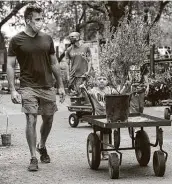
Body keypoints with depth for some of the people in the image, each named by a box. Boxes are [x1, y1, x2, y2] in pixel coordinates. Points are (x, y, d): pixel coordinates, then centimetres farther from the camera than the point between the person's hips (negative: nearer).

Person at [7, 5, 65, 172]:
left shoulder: (47, 39, 8)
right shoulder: (17, 40, -3)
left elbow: (54, 63, 14)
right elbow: (10, 66, -3)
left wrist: (61, 86, 13)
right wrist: (12, 90, -11)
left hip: (47, 87, 4)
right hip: (28, 87, -4)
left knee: (48, 120, 11)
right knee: (31, 120, -10)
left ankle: (42, 146, 38)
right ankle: (33, 158, 0)